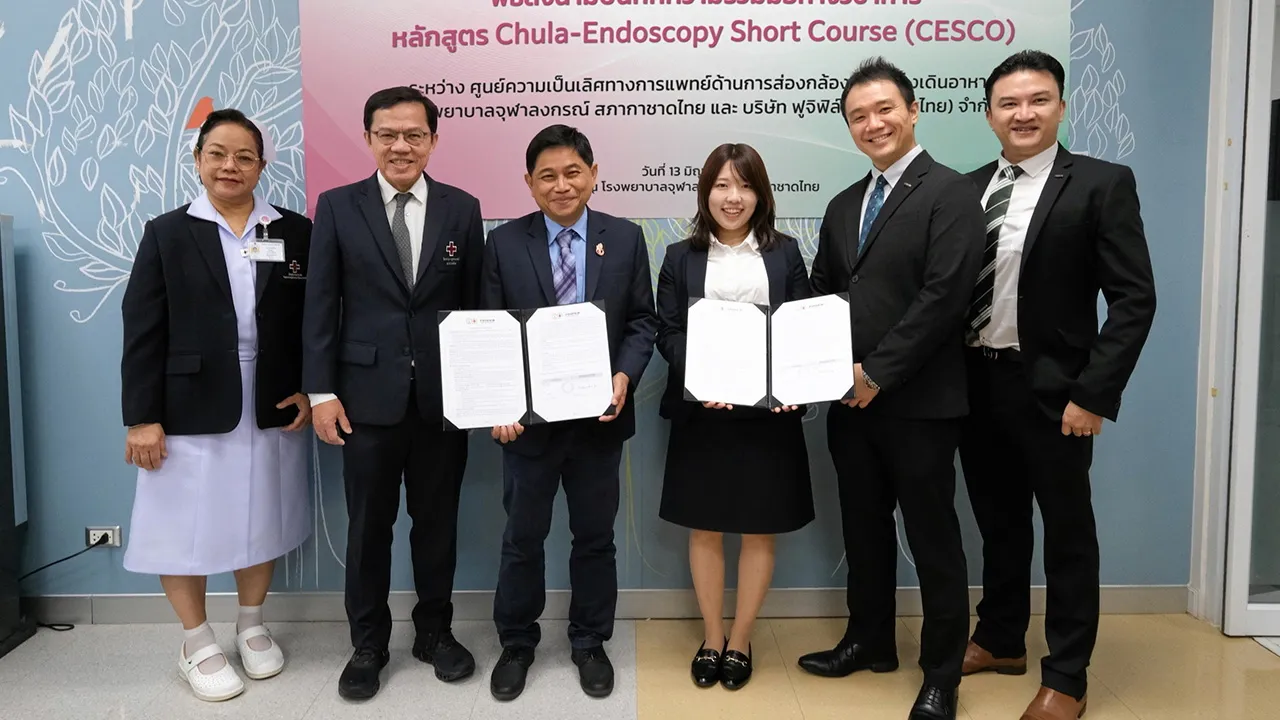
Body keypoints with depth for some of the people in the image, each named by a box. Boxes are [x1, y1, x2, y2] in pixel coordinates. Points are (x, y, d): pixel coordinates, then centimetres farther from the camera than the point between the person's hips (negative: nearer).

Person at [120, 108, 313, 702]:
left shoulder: (293, 233, 3)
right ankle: (197, 644, 27)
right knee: (185, 527, 7)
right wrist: (141, 417, -9)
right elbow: (143, 331, -4)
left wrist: (308, 390, -4)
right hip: (189, 413, -1)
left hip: (270, 411, 2)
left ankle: (251, 627, 34)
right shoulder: (167, 234, 0)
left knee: (259, 523, 14)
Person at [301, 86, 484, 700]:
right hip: (368, 396, 0)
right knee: (368, 526, 9)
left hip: (443, 397, 1)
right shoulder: (338, 207, 2)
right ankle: (367, 645, 26)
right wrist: (321, 390, -6)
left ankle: (435, 632, 30)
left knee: (437, 522, 12)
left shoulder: (462, 209, 4)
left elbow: (475, 305, 4)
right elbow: (320, 306, 0)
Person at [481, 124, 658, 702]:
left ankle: (590, 643, 32)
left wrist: (624, 377, -16)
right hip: (528, 416, 0)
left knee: (595, 536, 13)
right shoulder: (503, 244, 0)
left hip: (600, 415, 1)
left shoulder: (626, 238, 2)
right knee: (522, 537, 13)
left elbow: (642, 322, 2)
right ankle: (516, 644, 32)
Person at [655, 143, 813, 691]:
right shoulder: (681, 257, 6)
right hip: (701, 411, 0)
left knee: (759, 529, 8)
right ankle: (711, 640, 26)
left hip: (768, 409, 0)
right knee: (704, 529, 9)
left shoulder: (785, 253, 7)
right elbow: (666, 334, 0)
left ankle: (740, 643, 24)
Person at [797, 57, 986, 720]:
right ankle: (870, 640, 36)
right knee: (864, 529, 18)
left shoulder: (950, 193, -8)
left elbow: (945, 296, -17)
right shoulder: (843, 206, 14)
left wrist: (877, 372, -16)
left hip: (918, 402, -6)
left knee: (933, 537, 6)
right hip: (850, 399, 7)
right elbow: (820, 295, 13)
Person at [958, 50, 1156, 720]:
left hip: (1052, 389, -4)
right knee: (999, 523, 18)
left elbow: (1134, 299, -10)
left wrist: (1093, 392, -16)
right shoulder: (968, 189, 7)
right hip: (976, 383, 5)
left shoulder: (1102, 184, -6)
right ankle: (1000, 640, 36)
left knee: (1067, 531, 9)